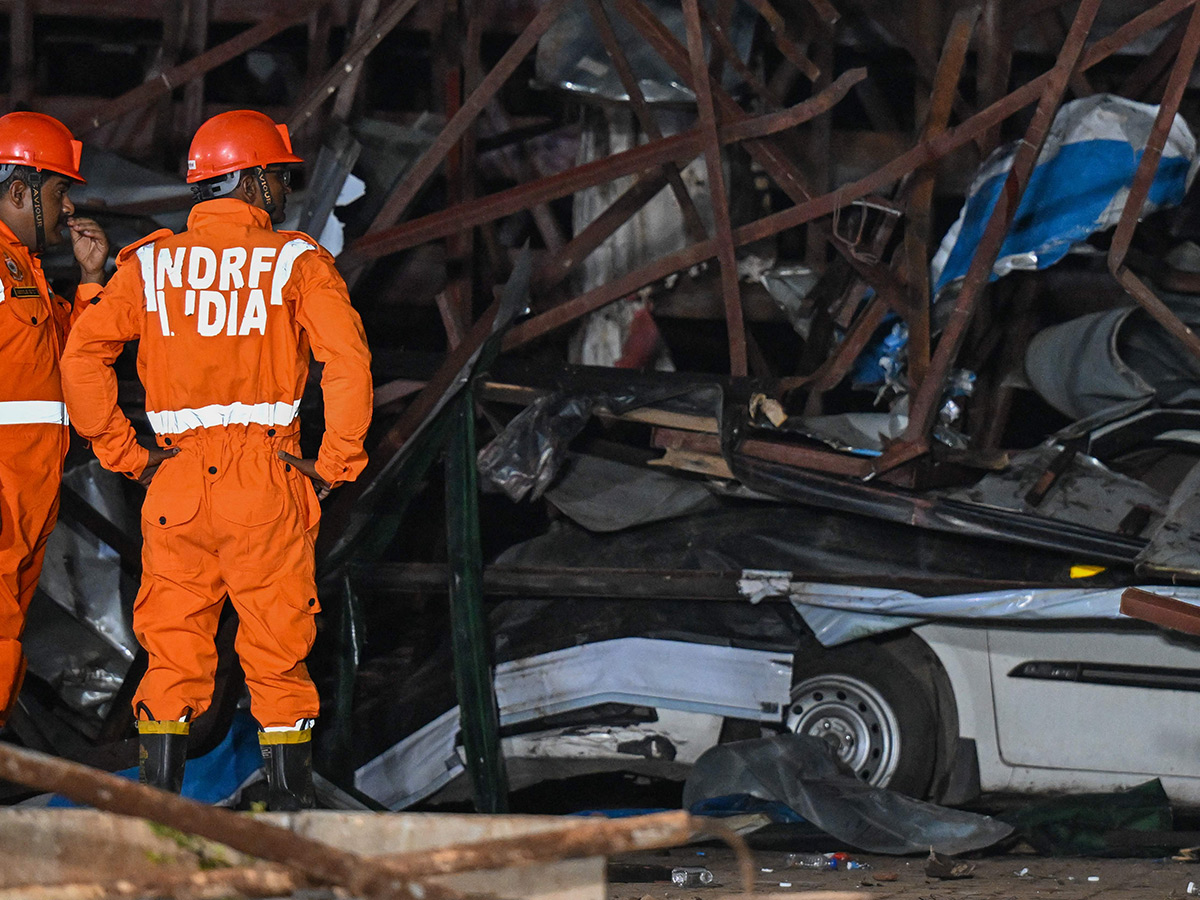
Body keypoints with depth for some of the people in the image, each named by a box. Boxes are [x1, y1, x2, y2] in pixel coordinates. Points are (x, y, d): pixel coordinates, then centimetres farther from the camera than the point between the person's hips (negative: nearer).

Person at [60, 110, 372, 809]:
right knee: (279, 659, 5)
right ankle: (290, 810, 6)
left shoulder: (150, 264, 8)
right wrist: (336, 464, -5)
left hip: (176, 481, 2)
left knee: (173, 658, 7)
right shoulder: (296, 261, 0)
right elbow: (348, 362, -13)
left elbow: (83, 356, -1)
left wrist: (127, 456, 4)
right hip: (268, 485, -2)